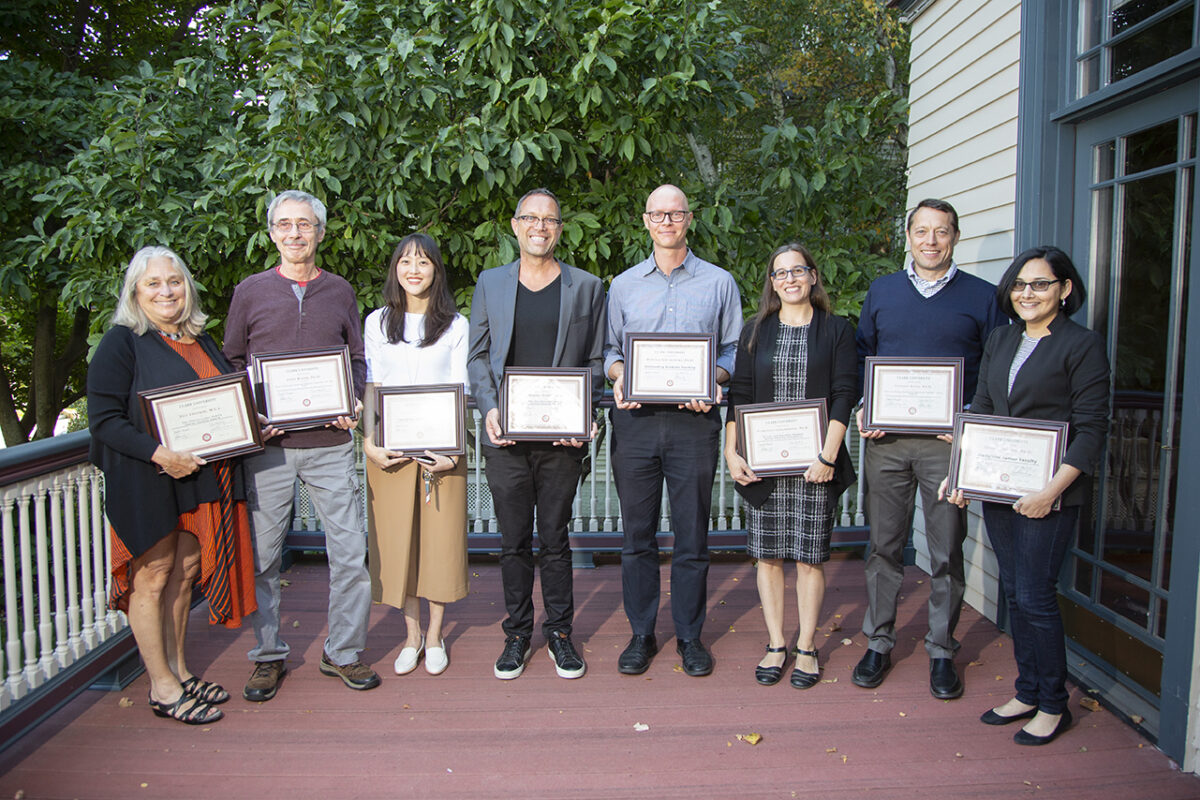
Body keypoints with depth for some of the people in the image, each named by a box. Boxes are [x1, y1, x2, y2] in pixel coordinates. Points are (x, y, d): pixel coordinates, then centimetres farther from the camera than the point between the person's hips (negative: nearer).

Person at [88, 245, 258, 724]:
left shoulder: (201, 340, 13)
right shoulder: (121, 343, -7)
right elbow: (104, 419, -13)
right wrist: (158, 453, -24)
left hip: (202, 478, 7)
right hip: (148, 483, -6)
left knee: (185, 575, 14)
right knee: (153, 579, 3)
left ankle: (179, 671, 29)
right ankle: (163, 688, 15)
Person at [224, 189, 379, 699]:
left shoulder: (339, 291, 10)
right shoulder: (250, 292, 7)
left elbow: (357, 360, 14)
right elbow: (230, 364, 11)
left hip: (329, 443, 1)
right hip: (267, 444, 0)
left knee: (350, 551, 1)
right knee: (262, 555, 7)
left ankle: (343, 652, 18)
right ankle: (268, 656, 24)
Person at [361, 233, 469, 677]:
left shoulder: (455, 325, 4)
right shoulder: (377, 322, 9)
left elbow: (459, 391, -1)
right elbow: (369, 387, 6)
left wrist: (452, 450, -12)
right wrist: (368, 442, -7)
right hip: (390, 448, 1)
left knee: (441, 536, 2)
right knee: (397, 538, 4)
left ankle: (435, 634, 19)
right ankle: (412, 634, 19)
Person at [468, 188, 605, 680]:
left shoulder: (586, 287, 6)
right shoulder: (490, 283, 9)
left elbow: (595, 362, 6)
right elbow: (478, 356, 9)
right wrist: (489, 409, -6)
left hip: (561, 437, -1)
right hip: (505, 436, 1)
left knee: (555, 541, 8)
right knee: (514, 542, 9)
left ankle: (560, 633, 24)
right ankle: (517, 635, 24)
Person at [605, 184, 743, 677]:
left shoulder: (719, 283, 9)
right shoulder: (623, 285, 13)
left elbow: (733, 350, 9)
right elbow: (610, 347, 15)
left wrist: (712, 381, -11)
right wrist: (617, 374, -7)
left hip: (694, 420, -1)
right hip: (635, 419, 2)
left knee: (692, 535, 4)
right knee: (637, 534, 6)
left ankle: (690, 636, 19)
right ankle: (641, 634, 20)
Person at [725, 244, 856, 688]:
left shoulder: (836, 331, 5)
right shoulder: (755, 333, 10)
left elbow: (843, 396, -3)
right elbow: (739, 395, 7)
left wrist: (827, 456, -11)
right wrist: (731, 452, -3)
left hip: (814, 462, -2)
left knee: (809, 556, 3)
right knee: (767, 555, 5)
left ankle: (806, 648, 18)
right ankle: (775, 646, 18)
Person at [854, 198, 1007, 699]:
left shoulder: (982, 296, 5)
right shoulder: (881, 291, 11)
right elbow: (861, 354, 15)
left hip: (947, 441, -1)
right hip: (885, 439, 2)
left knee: (947, 553, 6)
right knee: (884, 546, 8)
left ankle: (942, 652, 21)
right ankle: (878, 644, 21)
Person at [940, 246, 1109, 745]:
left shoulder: (1082, 345, -5)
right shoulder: (1000, 342, 13)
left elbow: (1091, 429, -9)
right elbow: (980, 412, 16)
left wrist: (1051, 490, -17)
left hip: (1048, 496, -6)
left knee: (1035, 597, -3)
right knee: (1015, 593, 13)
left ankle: (1053, 705, 16)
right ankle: (1028, 693, 27)